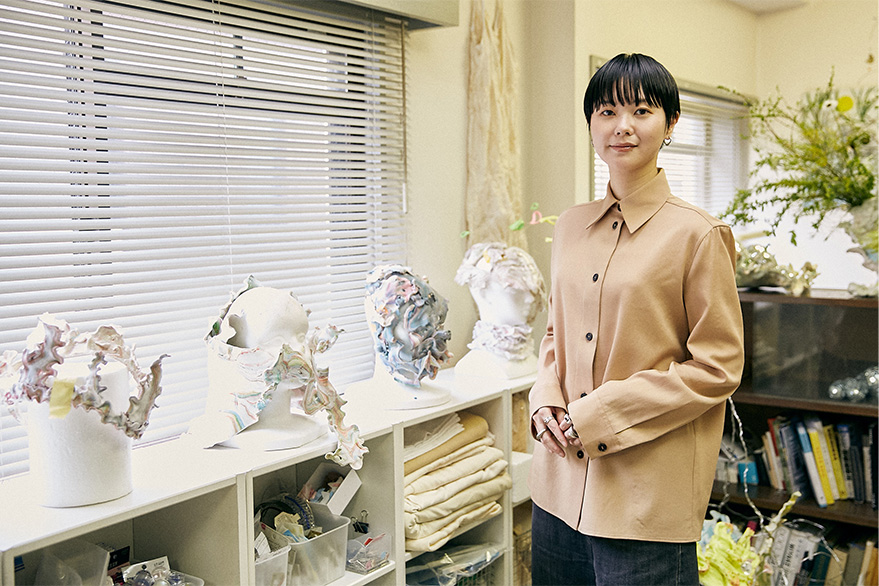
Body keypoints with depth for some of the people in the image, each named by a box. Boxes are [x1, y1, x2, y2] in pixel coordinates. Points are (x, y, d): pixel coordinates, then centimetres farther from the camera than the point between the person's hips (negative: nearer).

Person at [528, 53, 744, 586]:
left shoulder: (697, 235, -10)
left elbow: (718, 366, -11)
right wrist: (546, 402, -2)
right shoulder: (572, 226, 8)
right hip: (562, 479, 6)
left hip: (648, 493, -5)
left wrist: (602, 413, -14)